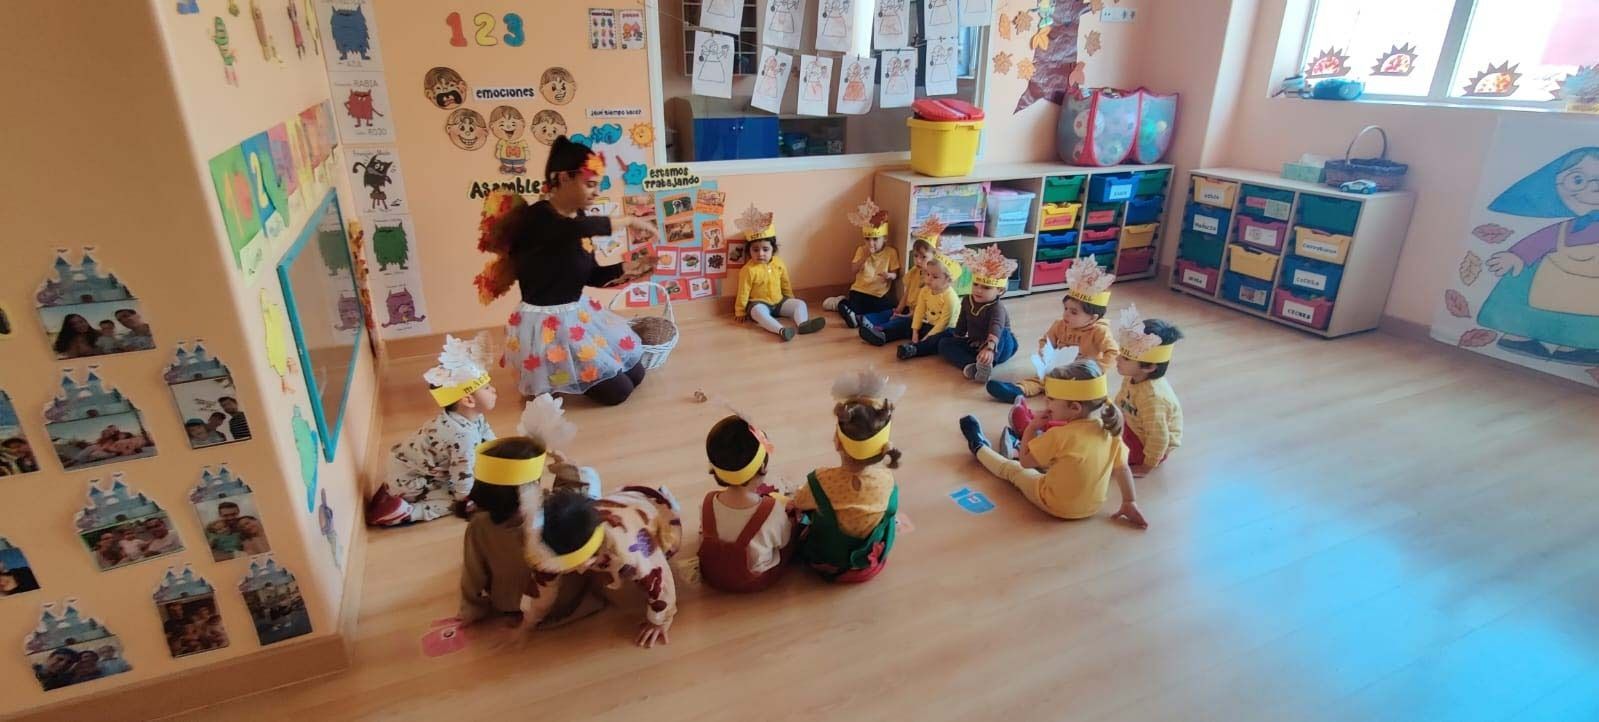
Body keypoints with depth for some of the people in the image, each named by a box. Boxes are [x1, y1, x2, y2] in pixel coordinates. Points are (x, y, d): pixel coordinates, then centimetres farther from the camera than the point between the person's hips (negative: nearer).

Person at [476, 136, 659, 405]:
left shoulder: (579, 219, 4)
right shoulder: (535, 218, -21)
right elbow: (573, 230, -43)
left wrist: (629, 268, -6)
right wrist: (628, 221, -31)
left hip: (580, 313, 9)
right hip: (546, 324, -9)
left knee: (635, 374, 13)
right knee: (617, 391, -6)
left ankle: (568, 374, 29)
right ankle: (551, 381, 16)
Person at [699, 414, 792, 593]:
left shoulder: (707, 503, -26)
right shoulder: (773, 510, -36)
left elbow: (703, 537, -5)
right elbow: (784, 542, -15)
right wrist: (787, 511, 5)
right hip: (757, 581, -3)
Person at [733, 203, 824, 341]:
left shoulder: (779, 264, 1)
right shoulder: (748, 270, -14)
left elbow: (786, 284, 14)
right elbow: (743, 292, -9)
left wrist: (791, 300, 20)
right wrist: (740, 312, -5)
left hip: (779, 302, 5)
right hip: (759, 303, -5)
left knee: (799, 303, -14)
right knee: (758, 312, -38)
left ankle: (802, 324, -43)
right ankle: (781, 330, -61)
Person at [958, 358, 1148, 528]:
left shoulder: (1059, 436, -29)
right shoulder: (1110, 432, -14)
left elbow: (1025, 462, -17)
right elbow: (1123, 469, -3)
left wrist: (1031, 427, -11)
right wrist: (1130, 503, 9)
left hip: (1055, 506, -5)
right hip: (1092, 507, 5)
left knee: (1011, 469, 18)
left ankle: (979, 447, 42)